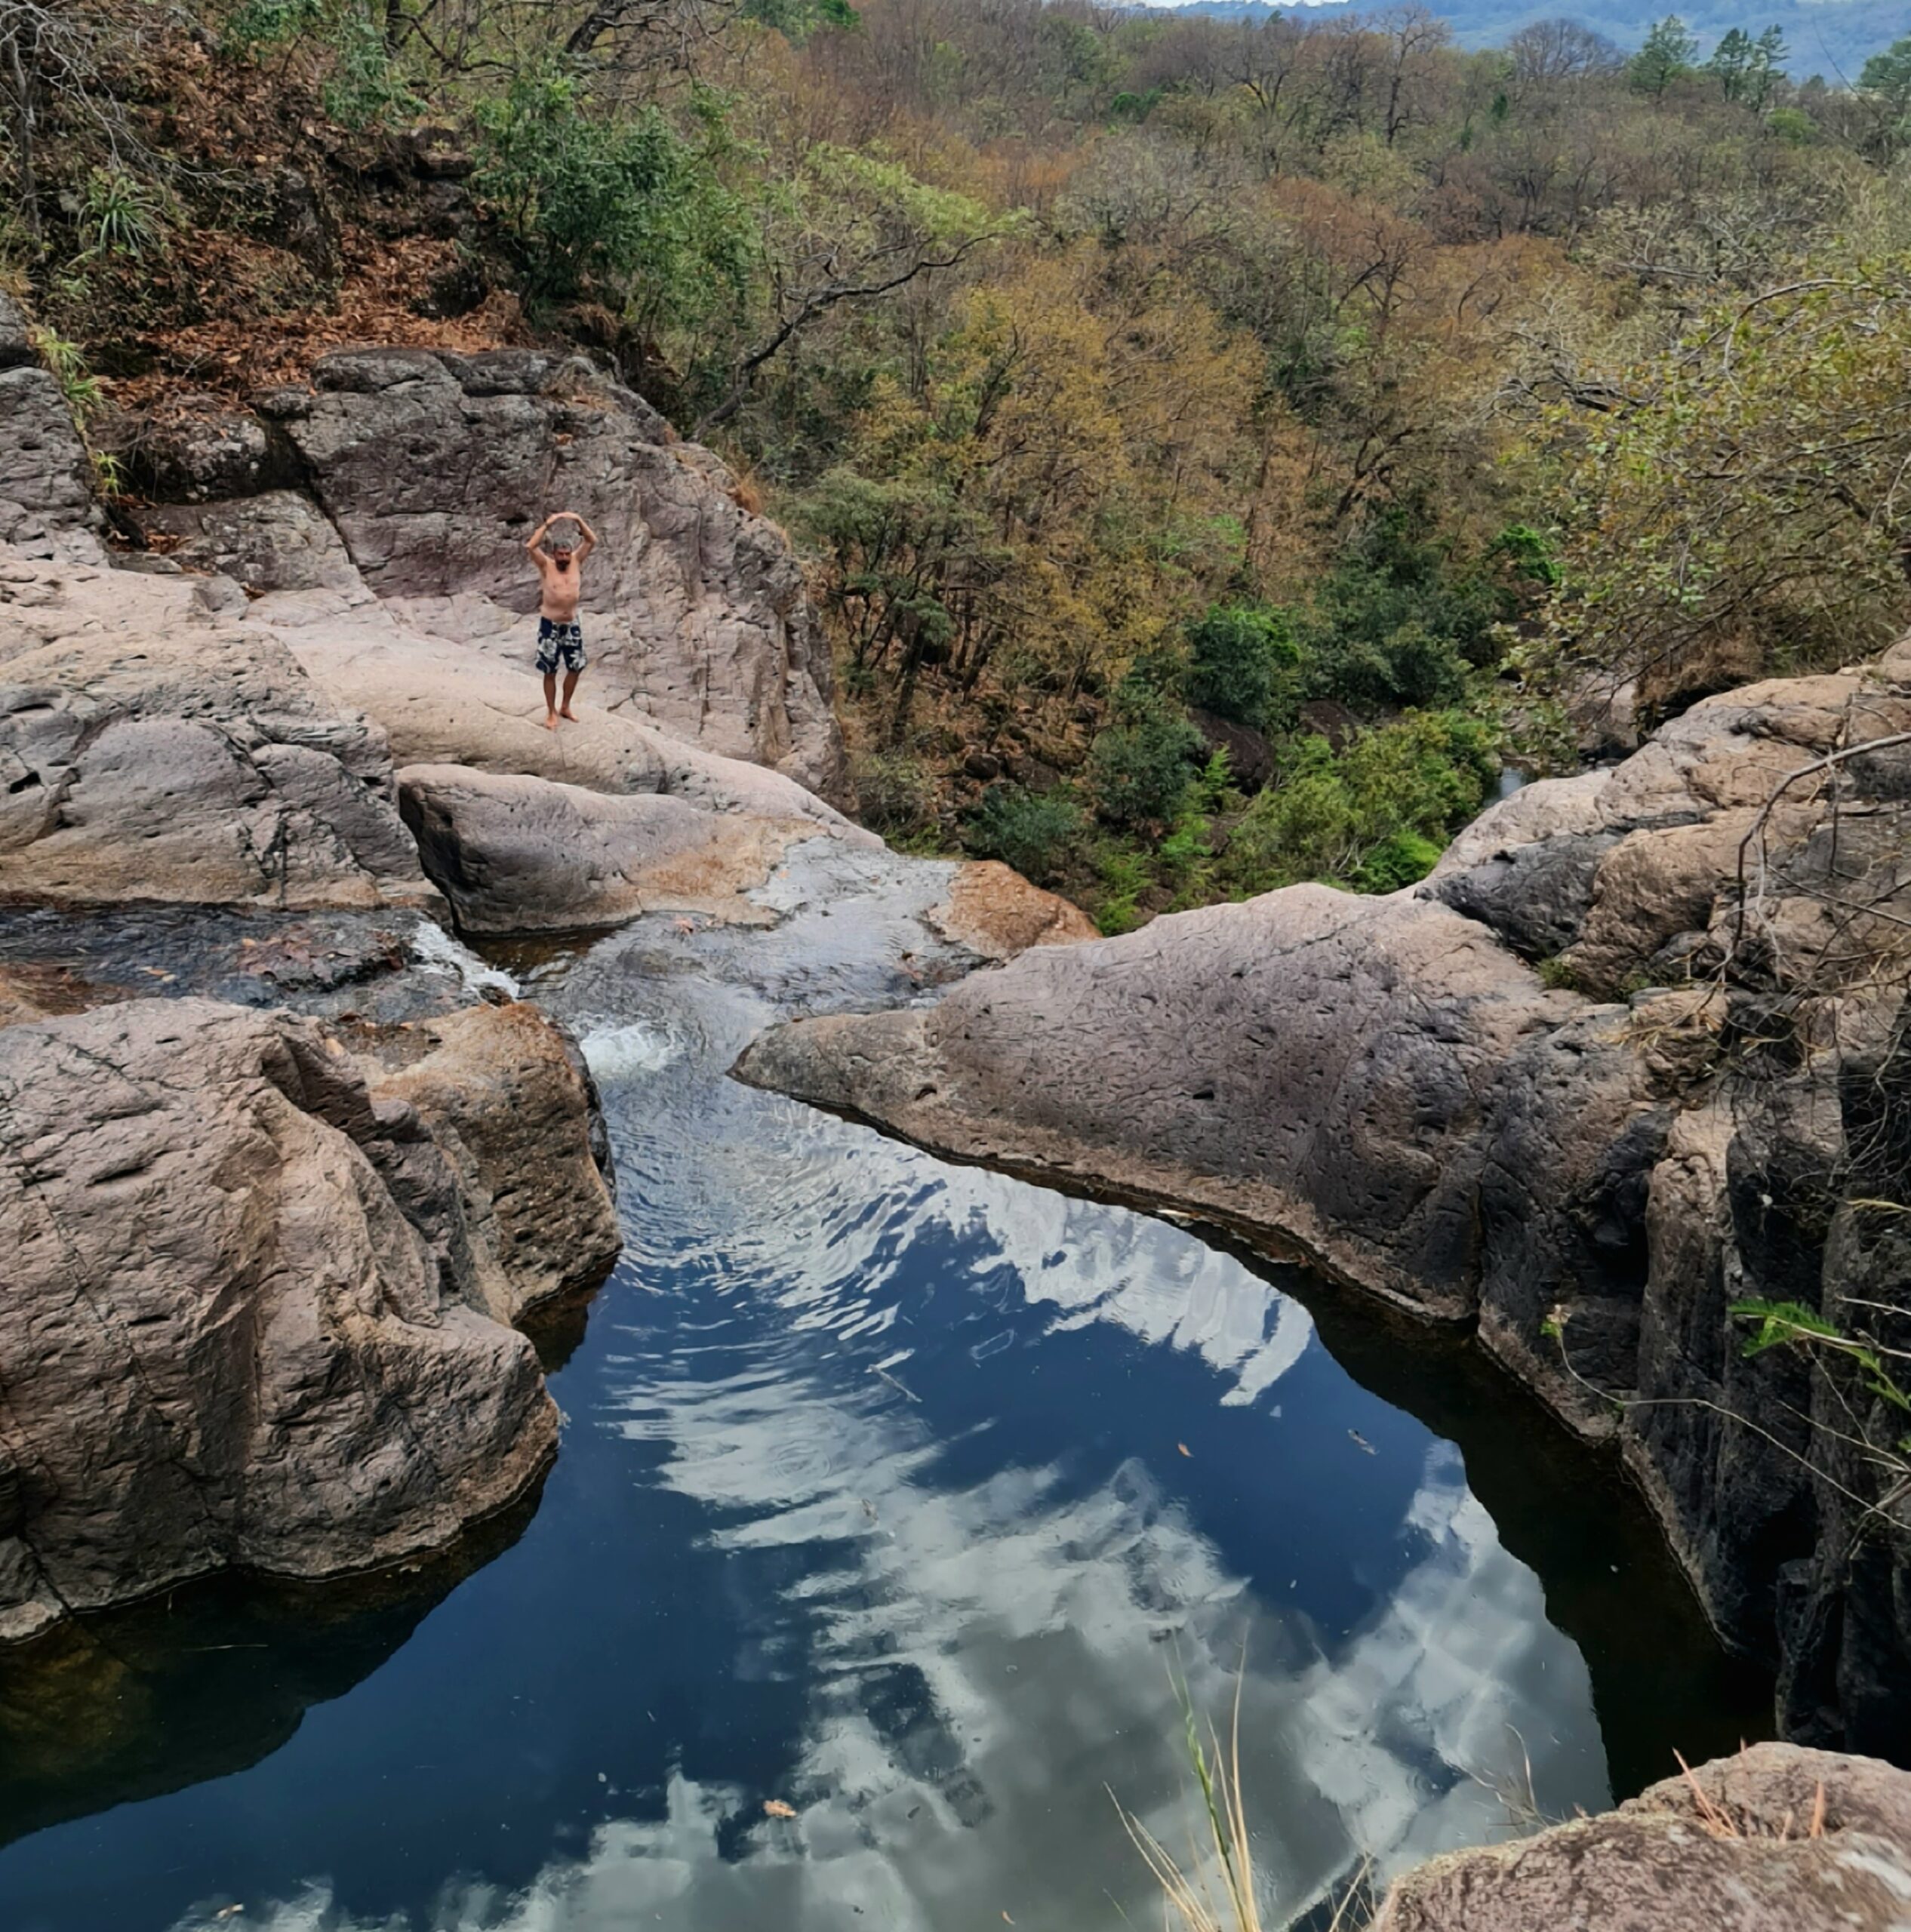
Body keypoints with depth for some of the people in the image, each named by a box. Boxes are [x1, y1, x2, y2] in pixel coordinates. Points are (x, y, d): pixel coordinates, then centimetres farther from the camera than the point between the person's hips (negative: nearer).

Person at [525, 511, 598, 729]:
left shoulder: (576, 561, -3)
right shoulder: (546, 565, -12)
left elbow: (592, 541, -10)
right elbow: (531, 547, -27)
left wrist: (579, 521, -22)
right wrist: (548, 524, -28)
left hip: (572, 624, 4)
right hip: (550, 625, -4)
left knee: (576, 668, 12)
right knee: (550, 671, 4)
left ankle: (565, 707, 31)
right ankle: (551, 713, 17)